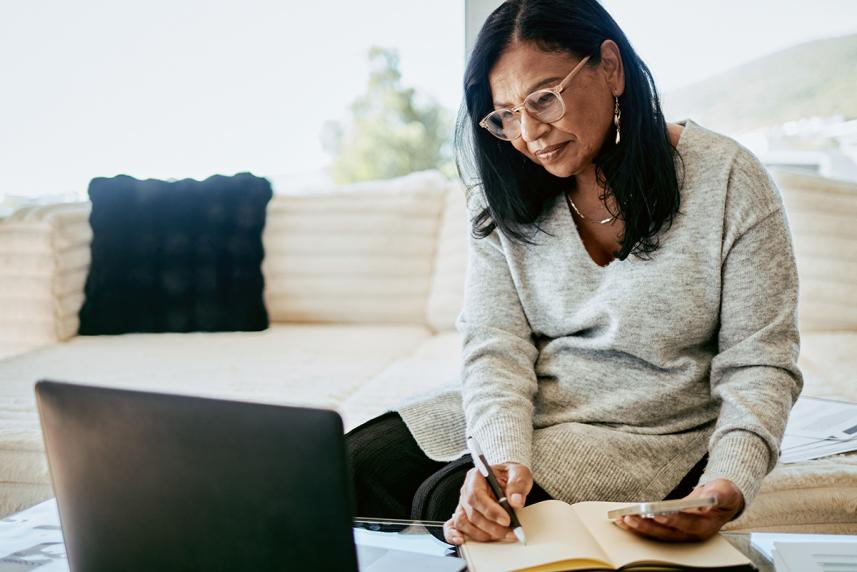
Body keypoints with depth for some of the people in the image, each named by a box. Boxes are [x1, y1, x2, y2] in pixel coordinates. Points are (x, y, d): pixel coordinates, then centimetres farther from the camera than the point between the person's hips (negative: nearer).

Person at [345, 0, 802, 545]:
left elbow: (758, 367, -12)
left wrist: (728, 486, -30)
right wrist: (503, 454, -30)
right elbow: (495, 345, -9)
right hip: (510, 415, 4)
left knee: (443, 504, -23)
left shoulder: (729, 181, -12)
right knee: (351, 468, -12)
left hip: (645, 436, -4)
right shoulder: (504, 197, -1)